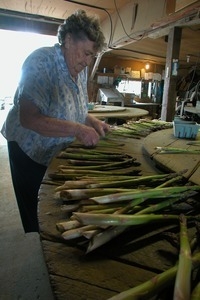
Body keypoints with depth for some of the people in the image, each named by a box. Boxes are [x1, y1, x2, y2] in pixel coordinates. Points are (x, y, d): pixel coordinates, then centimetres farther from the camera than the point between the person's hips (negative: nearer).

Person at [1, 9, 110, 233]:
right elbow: (29, 119, -31)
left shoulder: (81, 70, -1)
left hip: (60, 152, 7)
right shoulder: (41, 61, -23)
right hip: (30, 152, -6)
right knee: (37, 218, 11)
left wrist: (93, 122, -7)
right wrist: (77, 129, -35)